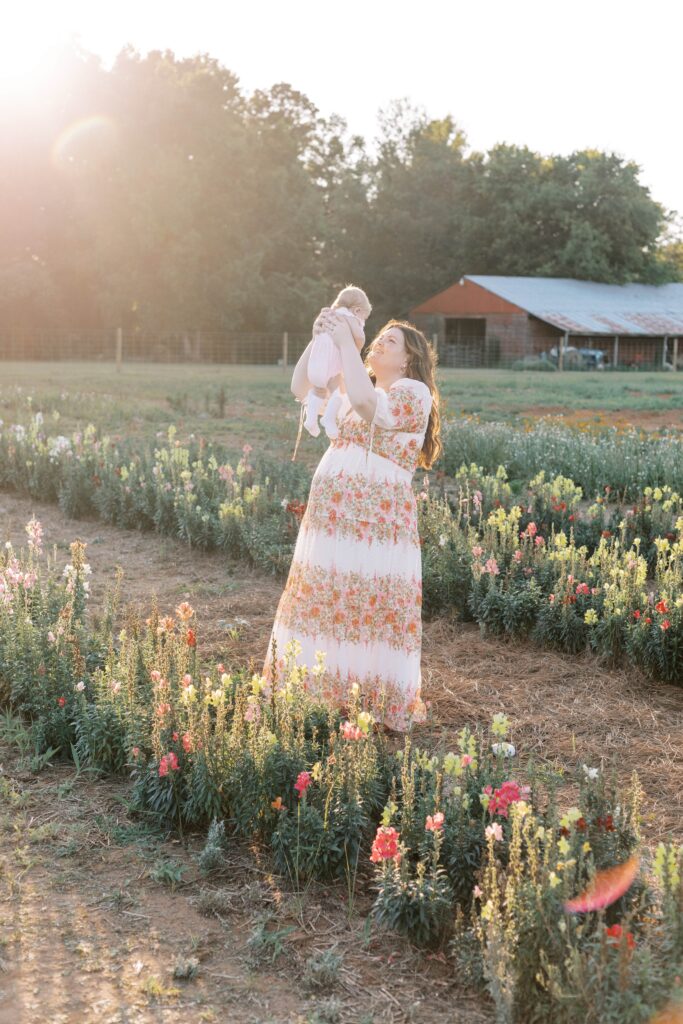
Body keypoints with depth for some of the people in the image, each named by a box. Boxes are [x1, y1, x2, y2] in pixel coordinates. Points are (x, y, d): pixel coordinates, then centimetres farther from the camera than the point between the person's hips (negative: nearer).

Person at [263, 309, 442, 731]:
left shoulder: (414, 393, -5)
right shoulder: (359, 389, 21)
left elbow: (366, 404, -24)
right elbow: (301, 387, 16)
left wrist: (346, 341, -17)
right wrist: (320, 339, 3)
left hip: (377, 522, -8)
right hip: (331, 515, 8)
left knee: (370, 607, -4)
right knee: (324, 599, 12)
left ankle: (380, 703, 7)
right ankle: (325, 691, 24)